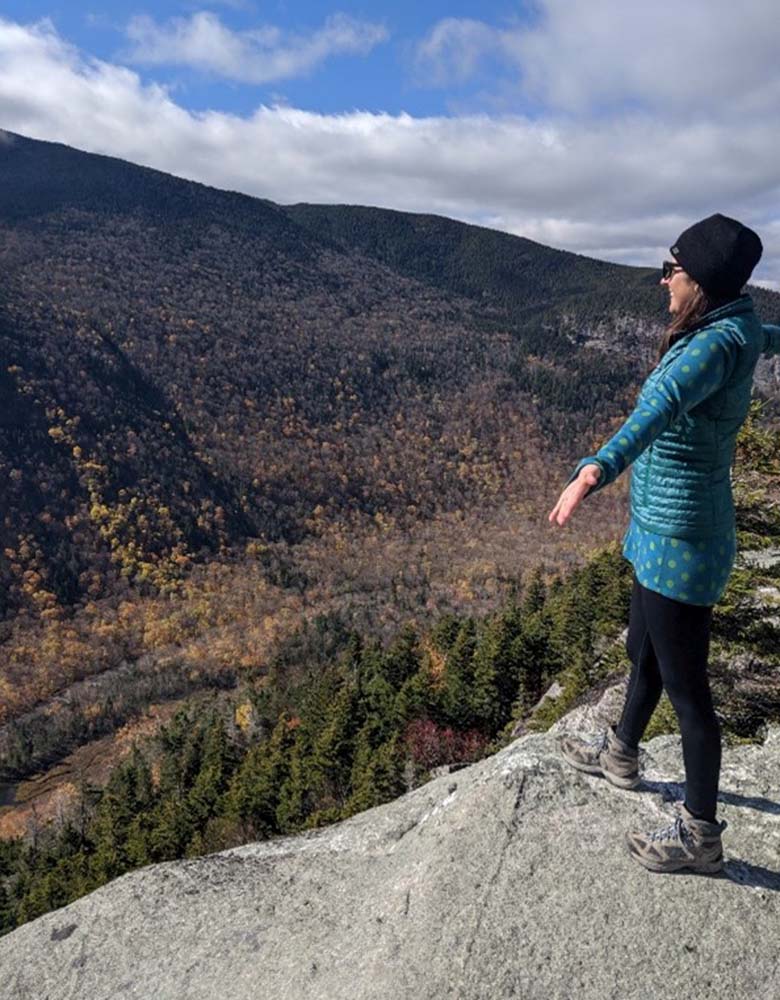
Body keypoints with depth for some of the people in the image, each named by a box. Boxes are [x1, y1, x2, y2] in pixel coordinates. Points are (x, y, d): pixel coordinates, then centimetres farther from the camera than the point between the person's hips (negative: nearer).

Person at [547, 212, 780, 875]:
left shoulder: (717, 345, -22)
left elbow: (660, 408, -43)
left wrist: (597, 470, -59)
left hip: (680, 545, -10)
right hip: (662, 535, 10)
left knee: (685, 686, 4)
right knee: (644, 653, 26)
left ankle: (700, 835, 24)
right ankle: (621, 755, 49)